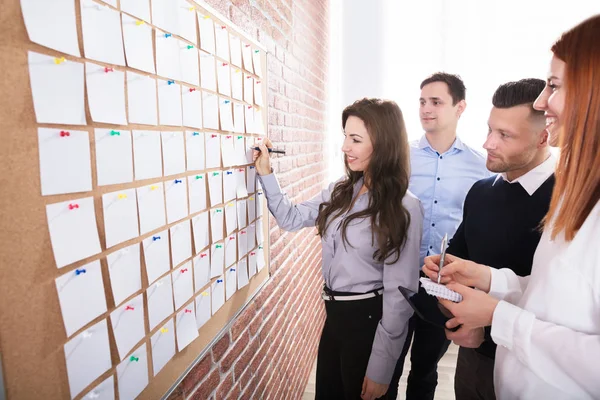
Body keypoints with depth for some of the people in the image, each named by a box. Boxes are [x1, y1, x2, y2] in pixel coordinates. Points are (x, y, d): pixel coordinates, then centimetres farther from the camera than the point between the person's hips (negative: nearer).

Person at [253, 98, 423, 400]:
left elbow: (399, 294, -17)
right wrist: (266, 173, 0)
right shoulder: (342, 191, 1)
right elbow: (291, 218, 10)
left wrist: (380, 369, -13)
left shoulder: (404, 209, -18)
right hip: (334, 313, 7)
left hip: (368, 318, -6)